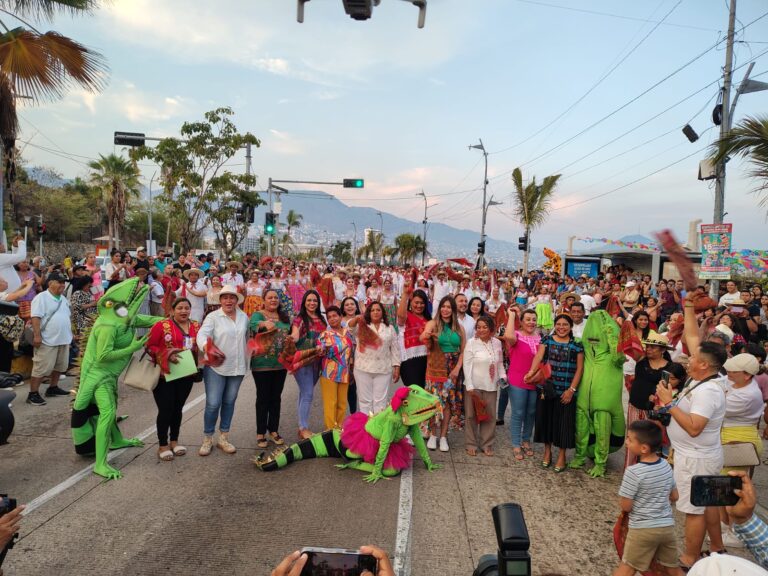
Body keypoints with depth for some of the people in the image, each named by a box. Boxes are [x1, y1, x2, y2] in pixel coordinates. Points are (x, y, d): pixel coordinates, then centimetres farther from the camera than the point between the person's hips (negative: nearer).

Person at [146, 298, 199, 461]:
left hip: (186, 375, 4)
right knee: (165, 409, 1)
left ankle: (174, 441, 30)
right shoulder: (161, 326, -10)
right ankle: (162, 445, 16)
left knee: (177, 408, 15)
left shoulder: (196, 326, 4)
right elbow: (149, 346, -9)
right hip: (164, 375, -4)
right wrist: (166, 355, -21)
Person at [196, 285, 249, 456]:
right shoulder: (213, 317, -5)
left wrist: (246, 357, 17)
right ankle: (207, 439, 13)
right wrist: (205, 346, -39)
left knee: (229, 402, 12)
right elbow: (202, 334, -19)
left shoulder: (244, 317, 7)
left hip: (237, 367, 4)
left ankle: (223, 438, 24)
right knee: (213, 404, -5)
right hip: (216, 367, -4)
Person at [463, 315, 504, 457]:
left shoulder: (497, 342, 5)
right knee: (472, 415, 6)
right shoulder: (471, 342, -7)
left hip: (491, 386, 3)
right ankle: (471, 444, 20)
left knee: (489, 416, 9)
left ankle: (487, 444, 24)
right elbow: (467, 365, -9)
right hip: (474, 385, -3)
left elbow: (499, 363, 15)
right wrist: (469, 386, -13)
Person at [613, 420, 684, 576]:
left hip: (643, 529, -6)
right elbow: (674, 497, 12)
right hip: (667, 526, 6)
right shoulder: (666, 465, -1)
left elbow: (625, 506, -15)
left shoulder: (633, 471, -21)